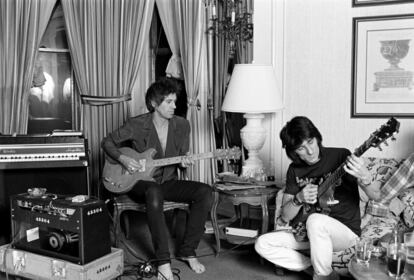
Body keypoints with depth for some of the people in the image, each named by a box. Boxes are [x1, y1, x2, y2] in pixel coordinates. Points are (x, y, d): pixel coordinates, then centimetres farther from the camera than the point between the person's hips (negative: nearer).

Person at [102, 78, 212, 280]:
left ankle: (187, 250, -10)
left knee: (204, 192, -20)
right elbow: (107, 142, 1)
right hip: (140, 182, -4)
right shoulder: (137, 125, -9)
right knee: (154, 193, -40)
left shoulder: (181, 125, 1)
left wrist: (183, 162, -13)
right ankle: (163, 261, -33)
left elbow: (182, 157, 10)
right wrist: (123, 159, -15)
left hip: (168, 181, 4)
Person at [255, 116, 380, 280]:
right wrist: (299, 199, -19)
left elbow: (376, 197, -18)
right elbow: (285, 216, 2)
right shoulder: (295, 170, 2)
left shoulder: (340, 156, -11)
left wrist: (364, 178, -41)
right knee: (262, 244, -9)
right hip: (310, 231, 5)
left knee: (315, 220, -37)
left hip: (346, 230, -5)